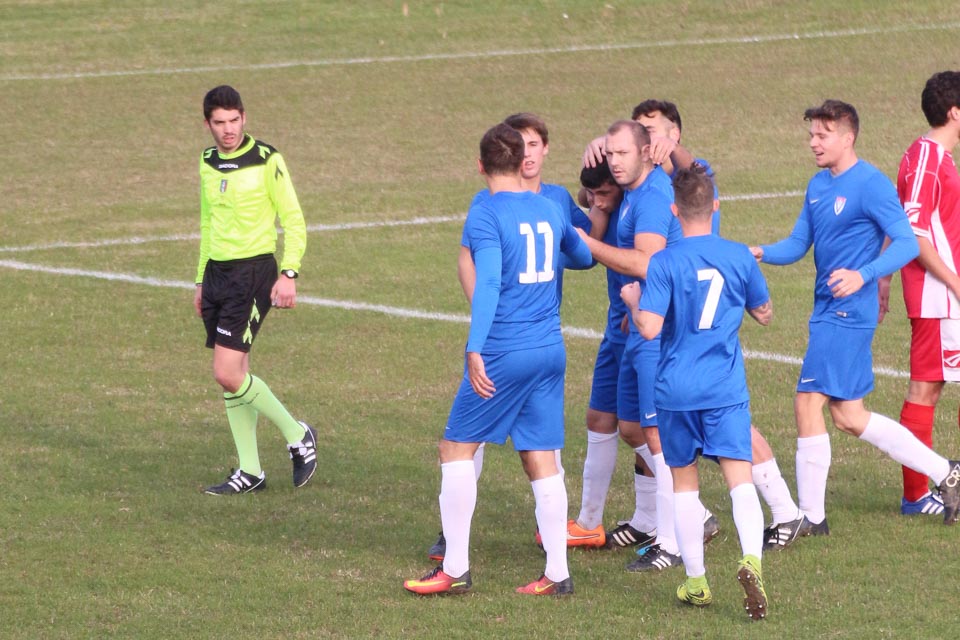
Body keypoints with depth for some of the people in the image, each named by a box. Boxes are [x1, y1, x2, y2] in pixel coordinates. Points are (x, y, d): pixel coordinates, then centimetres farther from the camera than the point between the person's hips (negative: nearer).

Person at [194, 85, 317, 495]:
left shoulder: (267, 161, -8)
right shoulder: (208, 164, 11)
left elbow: (293, 221, -7)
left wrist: (289, 273, -18)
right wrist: (202, 280, 23)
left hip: (253, 272, -7)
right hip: (216, 272, 7)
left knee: (228, 374, -14)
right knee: (232, 376, 7)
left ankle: (297, 435, 4)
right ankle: (249, 473, 14)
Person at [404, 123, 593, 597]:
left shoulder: (485, 215, -10)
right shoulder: (550, 211, 9)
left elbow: (487, 284, -21)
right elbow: (583, 257, 27)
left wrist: (475, 350, -27)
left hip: (503, 353, -6)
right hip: (550, 350, 6)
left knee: (456, 448, 5)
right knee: (542, 459, 9)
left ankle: (456, 569, 4)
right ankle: (557, 573, 7)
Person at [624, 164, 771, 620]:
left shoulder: (664, 263, -9)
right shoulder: (739, 257, 0)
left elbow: (649, 328, -17)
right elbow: (764, 314, 12)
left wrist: (633, 300, 3)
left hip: (676, 390, -1)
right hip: (727, 390, 1)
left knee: (684, 482, 14)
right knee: (740, 479, -7)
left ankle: (696, 581, 17)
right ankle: (751, 560, -31)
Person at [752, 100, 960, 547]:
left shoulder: (871, 185, -13)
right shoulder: (818, 186, 13)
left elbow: (907, 244, -16)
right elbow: (798, 244, 15)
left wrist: (863, 276, -30)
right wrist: (762, 253, -6)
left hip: (846, 312, -9)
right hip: (829, 310, 9)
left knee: (808, 403, -9)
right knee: (848, 416, 11)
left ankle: (809, 517, -1)